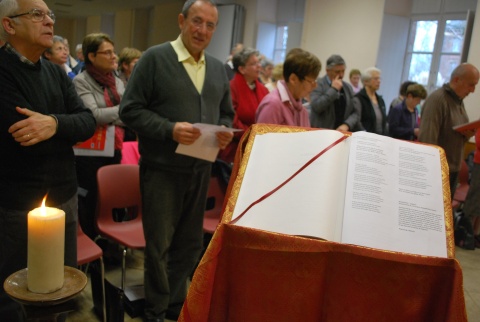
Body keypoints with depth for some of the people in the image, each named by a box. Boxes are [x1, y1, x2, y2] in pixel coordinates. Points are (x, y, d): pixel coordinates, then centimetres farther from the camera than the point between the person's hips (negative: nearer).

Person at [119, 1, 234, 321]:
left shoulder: (218, 68, 11)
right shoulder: (155, 58, -7)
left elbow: (226, 113, 17)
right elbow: (131, 109, -11)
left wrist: (225, 132, -5)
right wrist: (169, 129, -24)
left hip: (201, 170, 6)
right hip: (162, 169, -5)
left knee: (190, 243, 17)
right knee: (159, 244, 7)